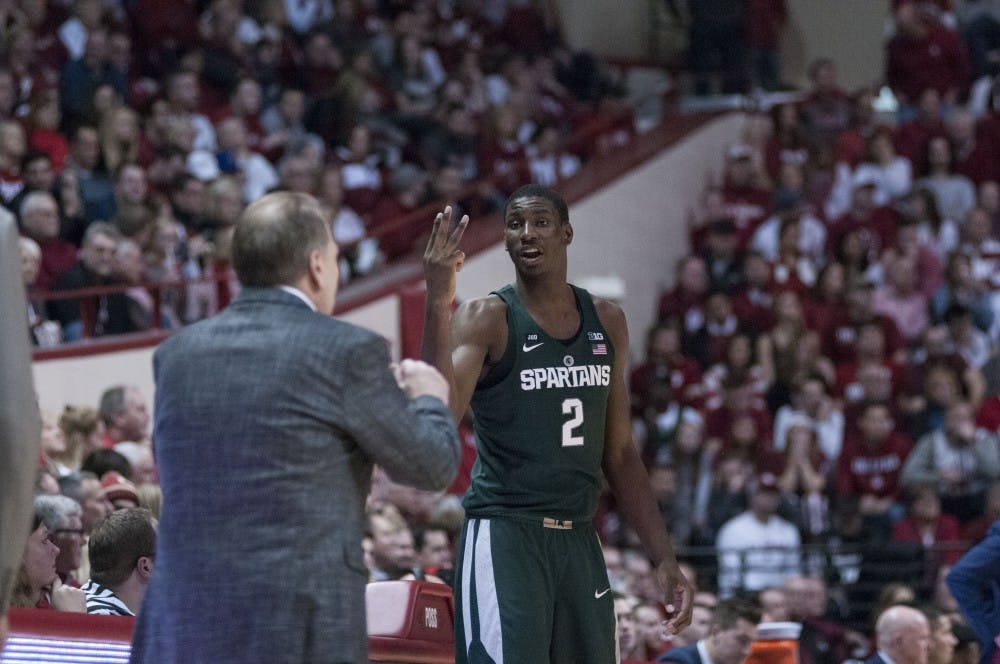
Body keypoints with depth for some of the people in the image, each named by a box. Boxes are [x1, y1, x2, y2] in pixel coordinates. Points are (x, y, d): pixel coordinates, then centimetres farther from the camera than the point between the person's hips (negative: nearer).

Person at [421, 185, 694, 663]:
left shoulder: (607, 323, 11)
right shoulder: (485, 320, -6)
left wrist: (664, 559, 12)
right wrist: (438, 304, -32)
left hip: (578, 542, 6)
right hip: (503, 538, -6)